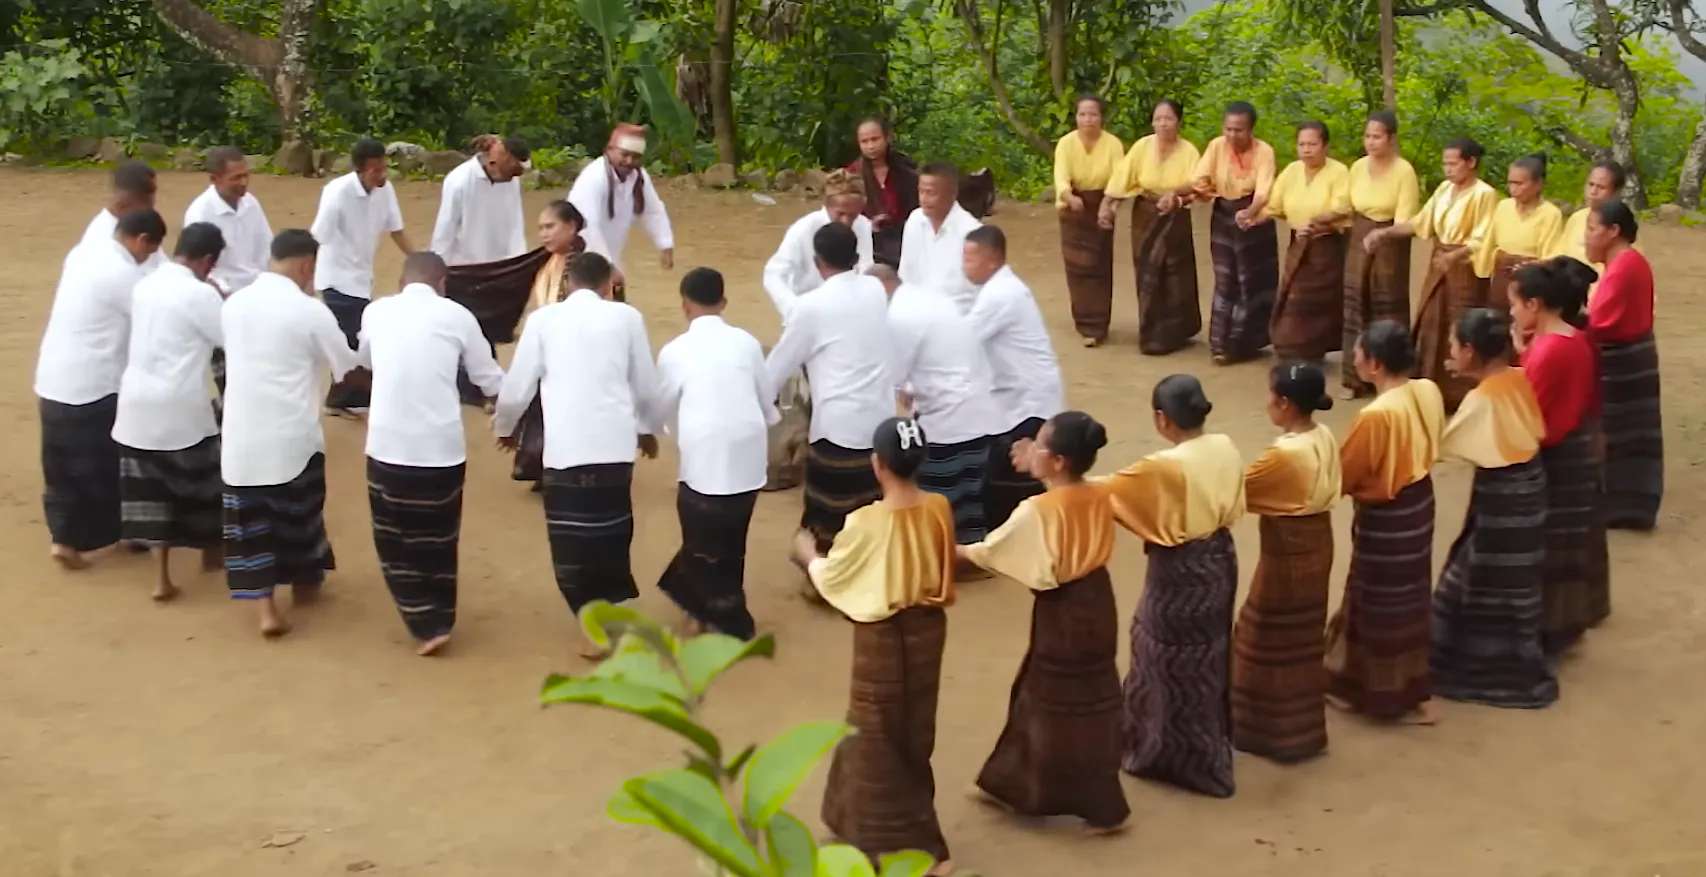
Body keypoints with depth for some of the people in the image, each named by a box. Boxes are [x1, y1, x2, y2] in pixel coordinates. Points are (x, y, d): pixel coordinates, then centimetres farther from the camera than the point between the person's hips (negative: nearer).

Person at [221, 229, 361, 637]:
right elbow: (347, 366, -2)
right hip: (291, 434, -3)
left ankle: (265, 608, 2)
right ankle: (303, 583, 37)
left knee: (248, 518, 8)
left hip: (241, 431, 3)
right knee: (299, 510, 19)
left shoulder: (234, 303, 3)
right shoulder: (309, 310, -11)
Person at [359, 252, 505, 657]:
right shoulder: (456, 315, 0)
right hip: (443, 447, 0)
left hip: (388, 447, 0)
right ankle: (440, 619, 27)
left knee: (396, 541, 13)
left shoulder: (376, 312, 6)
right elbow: (490, 379, 7)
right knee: (438, 539, 18)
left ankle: (428, 626, 5)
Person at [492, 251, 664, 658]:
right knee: (611, 531, 17)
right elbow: (646, 386, 12)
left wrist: (504, 426, 27)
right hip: (614, 444, 1)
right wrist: (648, 429, 31)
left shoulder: (543, 319, 4)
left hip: (564, 446, -1)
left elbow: (517, 386, 7)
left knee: (570, 537, 6)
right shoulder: (626, 317, 6)